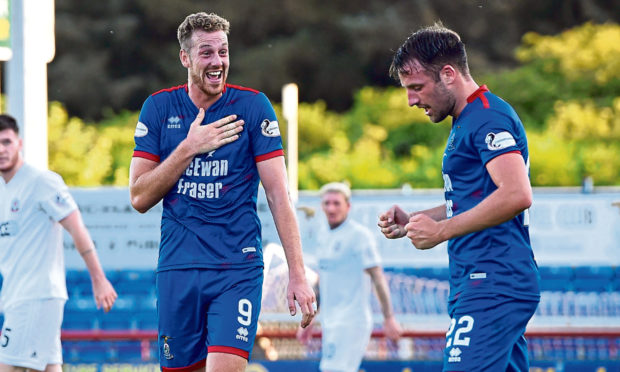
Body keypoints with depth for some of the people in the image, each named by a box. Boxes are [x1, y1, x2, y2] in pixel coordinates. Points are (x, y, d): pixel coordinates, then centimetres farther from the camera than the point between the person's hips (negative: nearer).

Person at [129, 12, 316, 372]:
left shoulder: (252, 106, -1)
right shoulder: (159, 108, 4)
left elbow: (279, 195, -3)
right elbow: (140, 197, 0)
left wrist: (298, 274, -10)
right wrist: (190, 147, -11)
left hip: (238, 270, -2)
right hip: (177, 270, 2)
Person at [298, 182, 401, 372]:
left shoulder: (359, 235, -9)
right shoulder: (324, 237, 16)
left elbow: (378, 277, -12)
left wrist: (389, 318, -16)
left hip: (352, 322, -9)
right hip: (331, 324, 9)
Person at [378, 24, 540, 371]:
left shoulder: (488, 117, -11)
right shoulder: (467, 121, 22)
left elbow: (516, 194, -24)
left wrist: (441, 230, -18)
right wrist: (411, 221, 16)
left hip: (493, 287, -11)